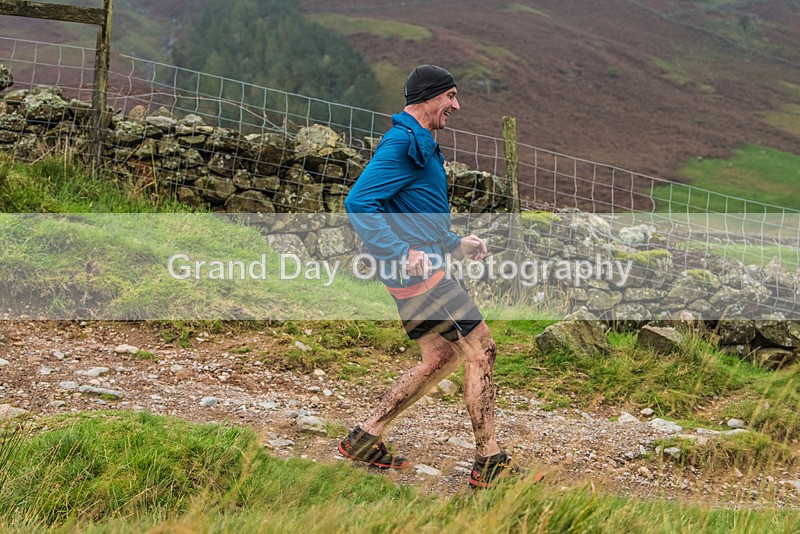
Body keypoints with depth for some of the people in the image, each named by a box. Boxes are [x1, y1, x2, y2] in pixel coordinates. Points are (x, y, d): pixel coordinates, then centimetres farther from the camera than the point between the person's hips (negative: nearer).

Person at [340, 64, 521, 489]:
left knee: (440, 358, 16)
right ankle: (489, 465, 0)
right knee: (481, 350, -6)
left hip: (417, 269, 11)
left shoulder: (418, 144, 20)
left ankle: (365, 438, 18)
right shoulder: (404, 144, -14)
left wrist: (455, 244, 23)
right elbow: (358, 202, -23)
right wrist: (401, 254, -28)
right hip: (418, 272, -11)